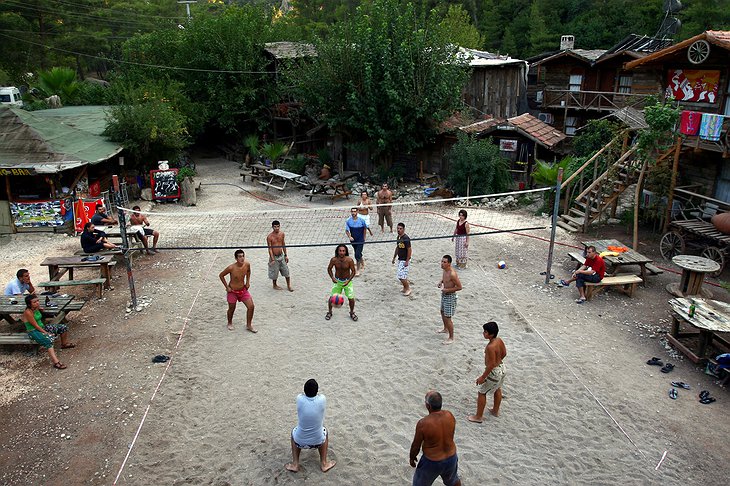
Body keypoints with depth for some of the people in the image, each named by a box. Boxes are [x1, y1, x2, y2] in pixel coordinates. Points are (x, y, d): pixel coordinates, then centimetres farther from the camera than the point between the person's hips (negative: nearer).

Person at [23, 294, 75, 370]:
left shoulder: (36, 308, 4)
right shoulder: (28, 313, -23)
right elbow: (36, 326, -22)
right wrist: (46, 333, -20)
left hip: (42, 327, 9)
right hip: (34, 331, -9)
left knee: (63, 327, 3)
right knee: (48, 340, -38)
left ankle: (64, 344, 29)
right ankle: (56, 362, -50)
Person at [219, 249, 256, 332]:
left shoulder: (247, 264, -13)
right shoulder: (231, 268, -25)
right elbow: (221, 275, -10)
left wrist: (248, 281, 5)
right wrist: (227, 287, -9)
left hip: (243, 290, 4)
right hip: (232, 291, -4)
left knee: (251, 306, -4)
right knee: (232, 309, 13)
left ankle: (249, 325, 14)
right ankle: (230, 323, 42)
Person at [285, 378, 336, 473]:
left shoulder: (299, 398, -13)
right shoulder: (322, 399, -13)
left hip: (300, 442, 0)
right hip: (317, 442, 0)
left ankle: (295, 464, 24)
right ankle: (323, 463, 27)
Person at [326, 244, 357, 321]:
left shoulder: (349, 260, -22)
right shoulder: (334, 260, -18)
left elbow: (353, 271, -11)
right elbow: (329, 269, -1)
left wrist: (348, 281, -21)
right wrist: (332, 277, -15)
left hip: (347, 281, -1)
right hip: (337, 281, 1)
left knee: (351, 298, -4)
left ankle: (352, 312, 24)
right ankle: (329, 312, 25)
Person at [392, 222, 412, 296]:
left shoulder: (406, 238, -20)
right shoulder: (398, 237, 7)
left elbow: (409, 250, -20)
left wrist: (407, 261, -20)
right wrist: (394, 257, 21)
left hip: (405, 260, -8)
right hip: (400, 259, 8)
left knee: (401, 276, -9)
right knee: (403, 275, 16)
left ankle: (408, 289, 8)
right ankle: (405, 287, 31)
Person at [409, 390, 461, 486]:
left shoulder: (423, 423, -29)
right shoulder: (450, 415, -15)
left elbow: (416, 445, -14)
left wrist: (412, 457, 5)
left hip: (432, 462, -4)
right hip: (451, 458, 4)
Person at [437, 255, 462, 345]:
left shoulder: (452, 274, -29)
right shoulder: (444, 270, -3)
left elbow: (459, 287, -25)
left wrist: (447, 290, -25)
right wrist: (441, 282, 0)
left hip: (450, 296, -9)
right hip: (444, 294, 9)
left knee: (447, 318, -2)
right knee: (442, 312, 28)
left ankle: (451, 338, 13)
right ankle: (445, 328, 52)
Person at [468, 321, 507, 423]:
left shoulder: (490, 347, -33)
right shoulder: (499, 340, -8)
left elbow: (491, 364, -29)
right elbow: (504, 353, 7)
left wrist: (482, 377, -21)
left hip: (493, 372, -9)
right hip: (501, 368, 9)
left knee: (481, 392, 9)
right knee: (497, 389, 28)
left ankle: (478, 417, 20)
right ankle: (496, 411, 49)